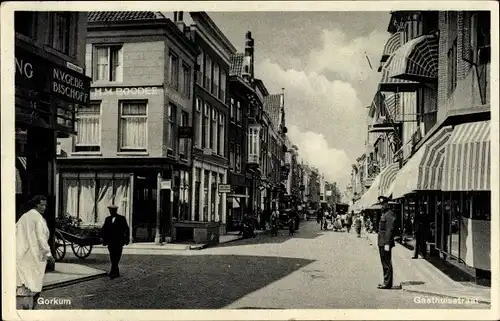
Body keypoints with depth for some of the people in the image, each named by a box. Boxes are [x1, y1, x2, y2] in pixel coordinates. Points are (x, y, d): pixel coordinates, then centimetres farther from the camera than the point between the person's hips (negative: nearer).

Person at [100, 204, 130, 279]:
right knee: (112, 258, 8)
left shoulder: (121, 218, 2)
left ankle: (113, 272, -14)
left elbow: (126, 229, 1)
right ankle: (116, 272, 17)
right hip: (110, 241, 5)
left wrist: (127, 239, -4)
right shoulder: (107, 219, 15)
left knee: (116, 258, -10)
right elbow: (103, 229, 9)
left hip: (118, 242, -5)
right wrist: (102, 237, -4)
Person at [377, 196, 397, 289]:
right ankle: (386, 282, 20)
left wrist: (387, 243, -22)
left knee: (387, 264, -6)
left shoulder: (390, 214, -13)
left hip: (386, 243, -10)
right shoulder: (383, 214, 18)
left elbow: (390, 230, -19)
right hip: (381, 243, 10)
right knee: (384, 263, 14)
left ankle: (387, 283, -3)